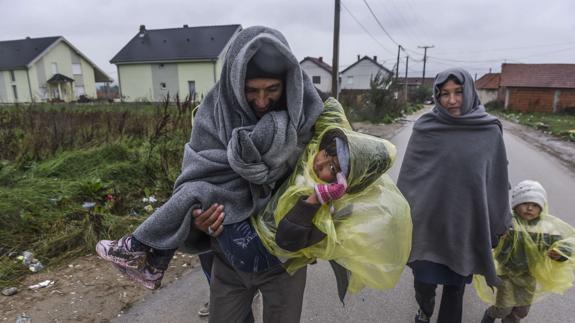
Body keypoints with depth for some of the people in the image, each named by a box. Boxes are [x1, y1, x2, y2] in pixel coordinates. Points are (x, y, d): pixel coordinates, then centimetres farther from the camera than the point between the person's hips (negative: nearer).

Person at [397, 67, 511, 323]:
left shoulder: (490, 132, -3)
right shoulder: (425, 128, -6)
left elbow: (498, 181, 4)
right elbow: (407, 175, -2)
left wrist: (501, 224, 9)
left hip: (467, 223, 1)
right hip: (428, 220, 0)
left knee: (456, 283, 14)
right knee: (424, 279, 11)